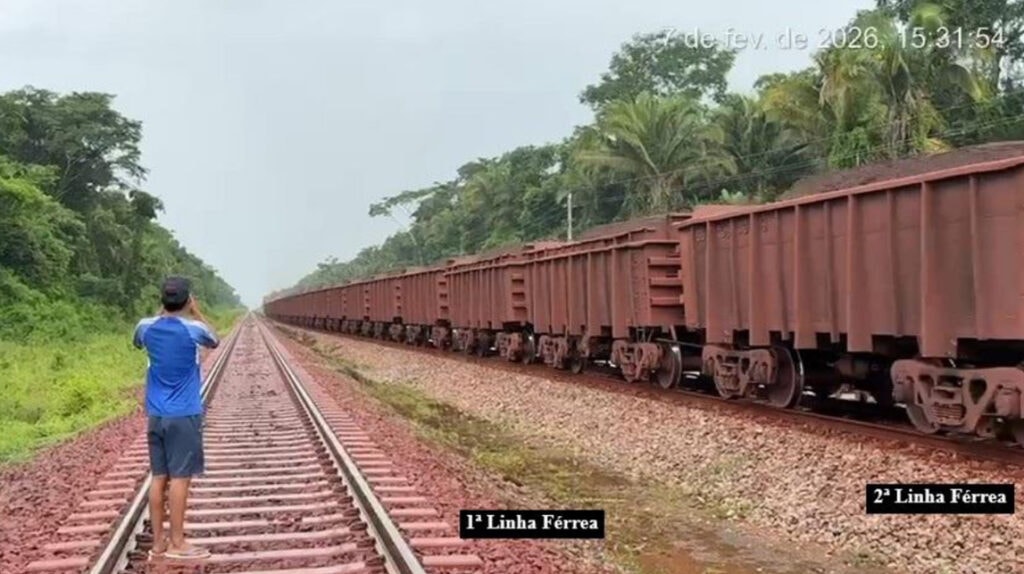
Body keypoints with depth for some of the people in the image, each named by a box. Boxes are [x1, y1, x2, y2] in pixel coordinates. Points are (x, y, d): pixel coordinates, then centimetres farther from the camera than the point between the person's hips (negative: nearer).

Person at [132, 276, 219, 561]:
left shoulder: (146, 326, 0)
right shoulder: (193, 329, -12)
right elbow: (215, 342, 11)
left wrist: (164, 313, 21)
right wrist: (197, 312, 16)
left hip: (156, 415, 5)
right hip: (184, 415, -5)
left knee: (159, 477, 9)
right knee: (180, 478, -1)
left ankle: (158, 542, 14)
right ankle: (177, 543, 3)